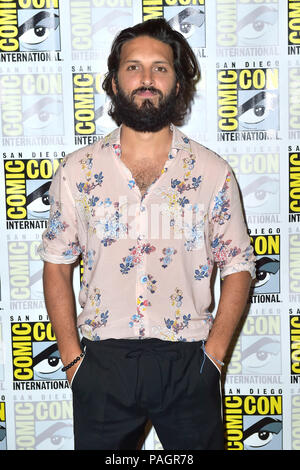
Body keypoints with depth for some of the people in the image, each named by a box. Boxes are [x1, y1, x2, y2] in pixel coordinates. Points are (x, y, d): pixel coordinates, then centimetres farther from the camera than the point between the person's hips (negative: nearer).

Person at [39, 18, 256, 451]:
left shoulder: (212, 172, 0)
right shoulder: (78, 170, 1)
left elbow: (238, 267, 3)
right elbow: (57, 266, 4)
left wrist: (213, 353, -5)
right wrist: (72, 357, -2)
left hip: (187, 365, 0)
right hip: (103, 364, 1)